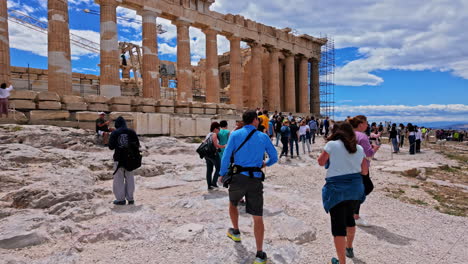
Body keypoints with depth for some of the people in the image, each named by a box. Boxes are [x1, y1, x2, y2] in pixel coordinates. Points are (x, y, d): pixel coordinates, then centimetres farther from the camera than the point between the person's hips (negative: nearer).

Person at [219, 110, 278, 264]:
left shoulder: (235, 135, -1)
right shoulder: (264, 137, 5)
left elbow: (226, 157, -6)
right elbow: (274, 158, 11)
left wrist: (223, 174, 8)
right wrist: (266, 163, 33)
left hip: (239, 178, 0)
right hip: (256, 180, 1)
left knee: (232, 204, 30)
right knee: (258, 217, 6)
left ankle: (236, 232, 45)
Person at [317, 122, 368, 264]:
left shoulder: (332, 144, -8)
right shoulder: (359, 148, 5)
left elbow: (321, 162, 2)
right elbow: (365, 171, 9)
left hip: (337, 189, -6)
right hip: (355, 187, 6)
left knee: (338, 225, 2)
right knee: (349, 217, 28)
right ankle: (349, 248, 46)